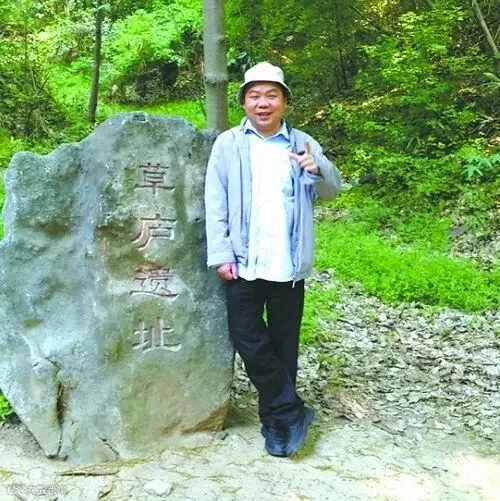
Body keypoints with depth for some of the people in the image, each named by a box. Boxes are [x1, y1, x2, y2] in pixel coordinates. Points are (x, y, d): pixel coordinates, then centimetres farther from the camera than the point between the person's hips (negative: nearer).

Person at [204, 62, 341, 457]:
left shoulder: (303, 144, 8)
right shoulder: (228, 144, 4)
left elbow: (331, 190, 4)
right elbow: (216, 203, -1)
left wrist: (318, 169, -19)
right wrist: (221, 254, -9)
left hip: (288, 265, 1)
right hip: (244, 263, 0)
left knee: (283, 345, 9)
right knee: (249, 341, 0)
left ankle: (276, 421, 25)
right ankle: (292, 413, 16)